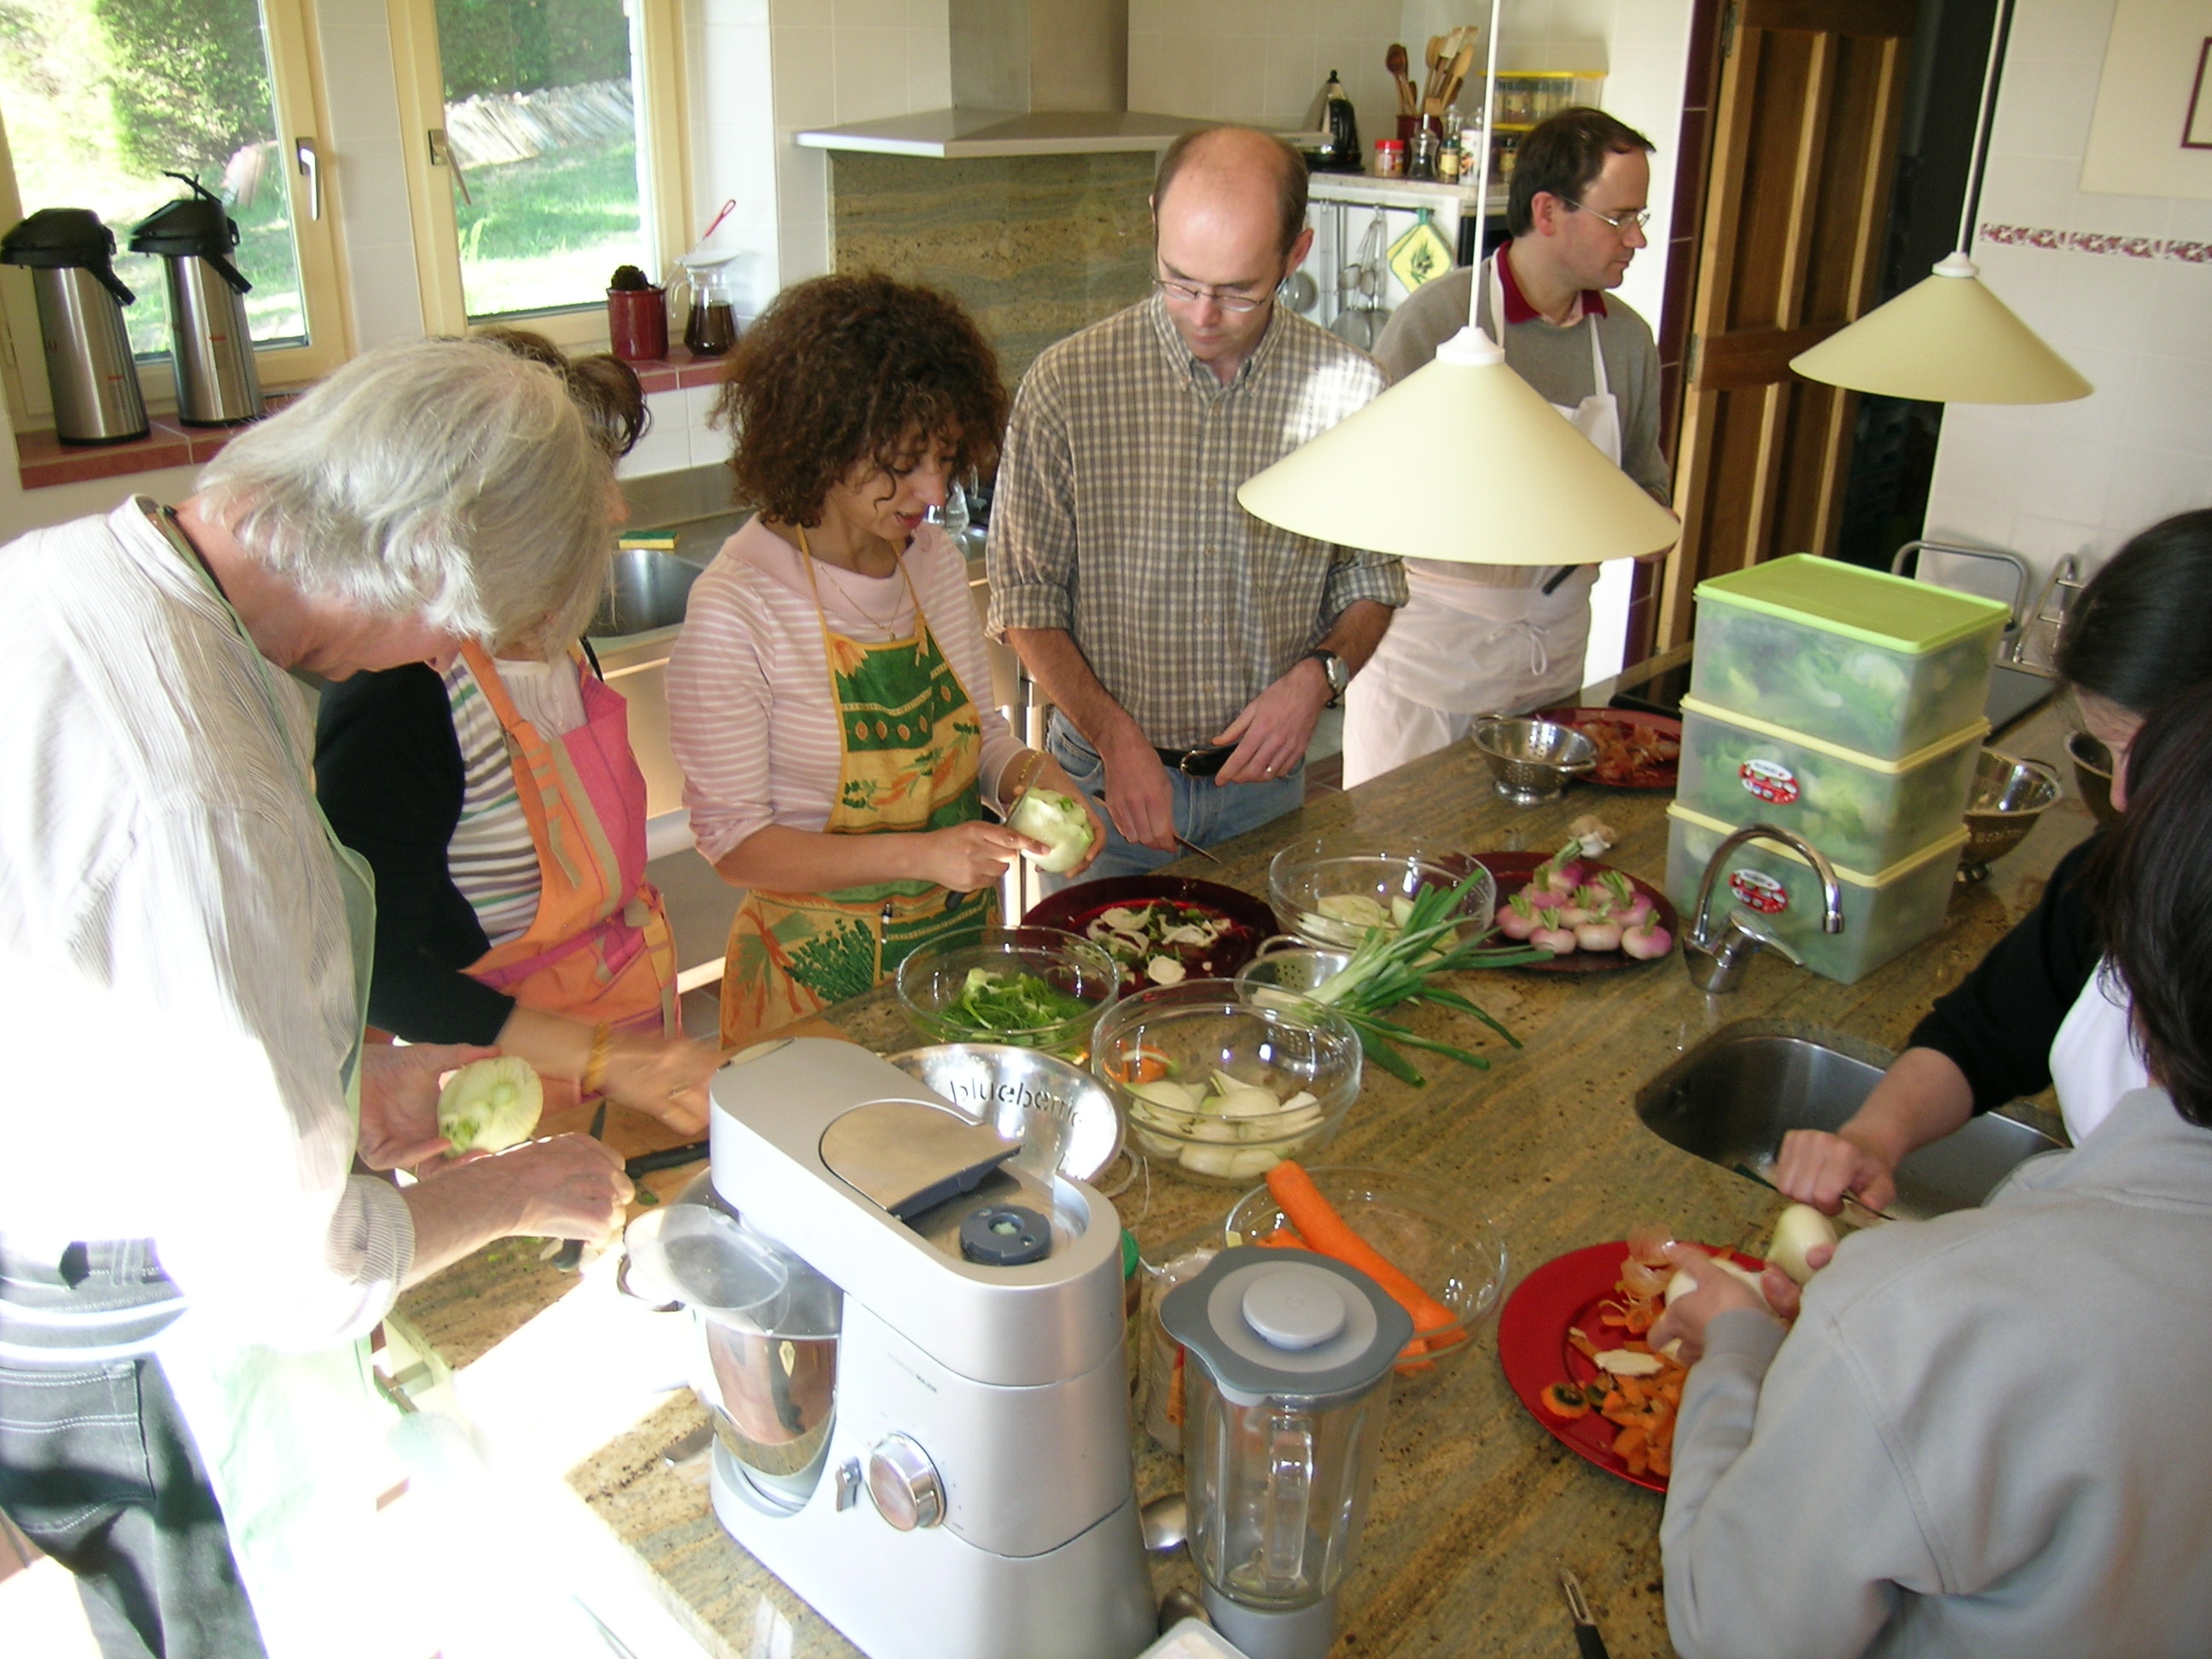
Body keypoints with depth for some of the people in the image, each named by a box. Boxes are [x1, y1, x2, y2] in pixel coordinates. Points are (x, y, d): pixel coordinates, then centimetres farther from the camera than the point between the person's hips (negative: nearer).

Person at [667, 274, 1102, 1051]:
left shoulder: (938, 562, 0)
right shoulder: (736, 609, -19)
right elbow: (735, 842, -17)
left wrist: (1032, 775, -9)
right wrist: (919, 854, -25)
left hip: (966, 938, 6)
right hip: (824, 972, -6)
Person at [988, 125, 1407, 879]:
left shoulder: (1349, 390, -6)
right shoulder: (1066, 384, -12)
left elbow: (1371, 582, 6)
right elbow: (1025, 599, -6)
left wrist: (1321, 674, -13)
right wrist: (1114, 735, -17)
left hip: (1264, 778, 2)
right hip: (1103, 774, -1)